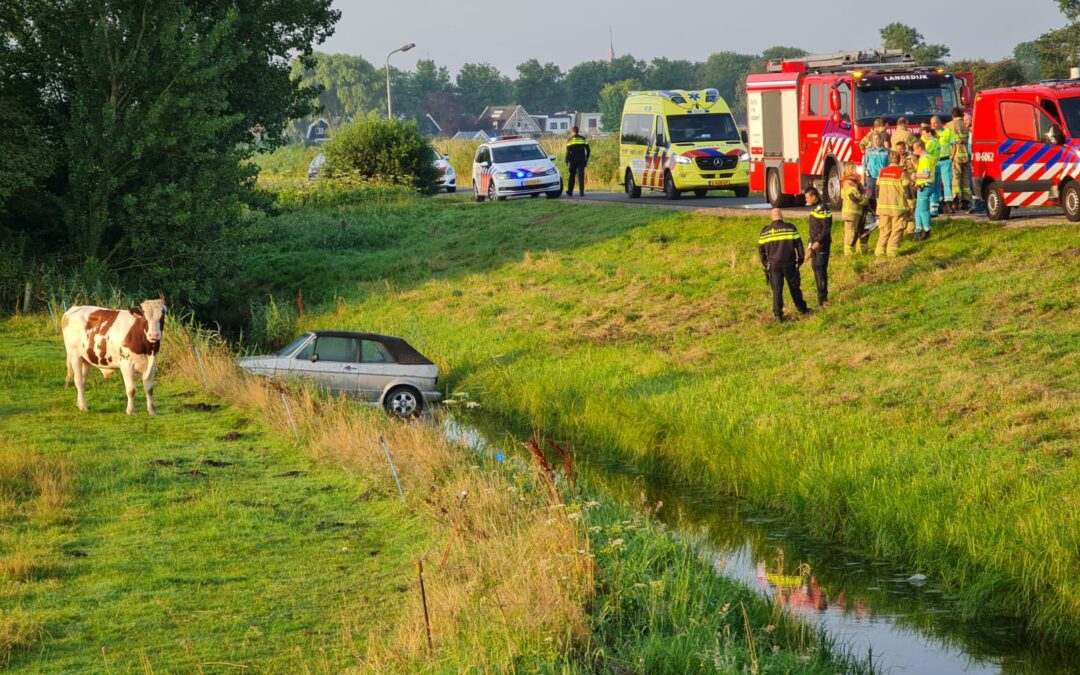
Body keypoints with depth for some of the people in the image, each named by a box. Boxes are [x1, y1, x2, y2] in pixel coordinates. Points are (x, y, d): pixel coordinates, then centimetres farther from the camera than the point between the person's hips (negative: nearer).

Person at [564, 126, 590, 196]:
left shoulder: (570, 140, -2)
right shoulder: (583, 139, 7)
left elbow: (568, 152, -6)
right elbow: (587, 149, 6)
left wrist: (567, 162, -5)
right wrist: (587, 158, 17)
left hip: (573, 161, -2)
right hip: (581, 160, 2)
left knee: (572, 176, 10)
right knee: (581, 176, 1)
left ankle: (570, 192, 13)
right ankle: (581, 192, -8)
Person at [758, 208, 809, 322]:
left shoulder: (765, 232, 0)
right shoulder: (790, 228, -5)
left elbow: (761, 250, 7)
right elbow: (799, 245, -3)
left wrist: (765, 263, 18)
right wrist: (800, 259, 10)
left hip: (773, 265, 1)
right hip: (789, 264, -1)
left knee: (777, 290, 5)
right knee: (794, 287, 15)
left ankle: (778, 314, 0)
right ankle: (802, 308, 28)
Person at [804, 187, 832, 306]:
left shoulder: (823, 209, -15)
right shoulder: (813, 208, 14)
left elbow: (827, 228, -20)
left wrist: (819, 242, -27)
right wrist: (811, 244, 23)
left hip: (822, 244, -10)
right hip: (815, 243, 10)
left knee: (821, 269, -11)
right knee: (815, 268, 12)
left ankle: (823, 298, -11)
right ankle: (821, 296, 18)